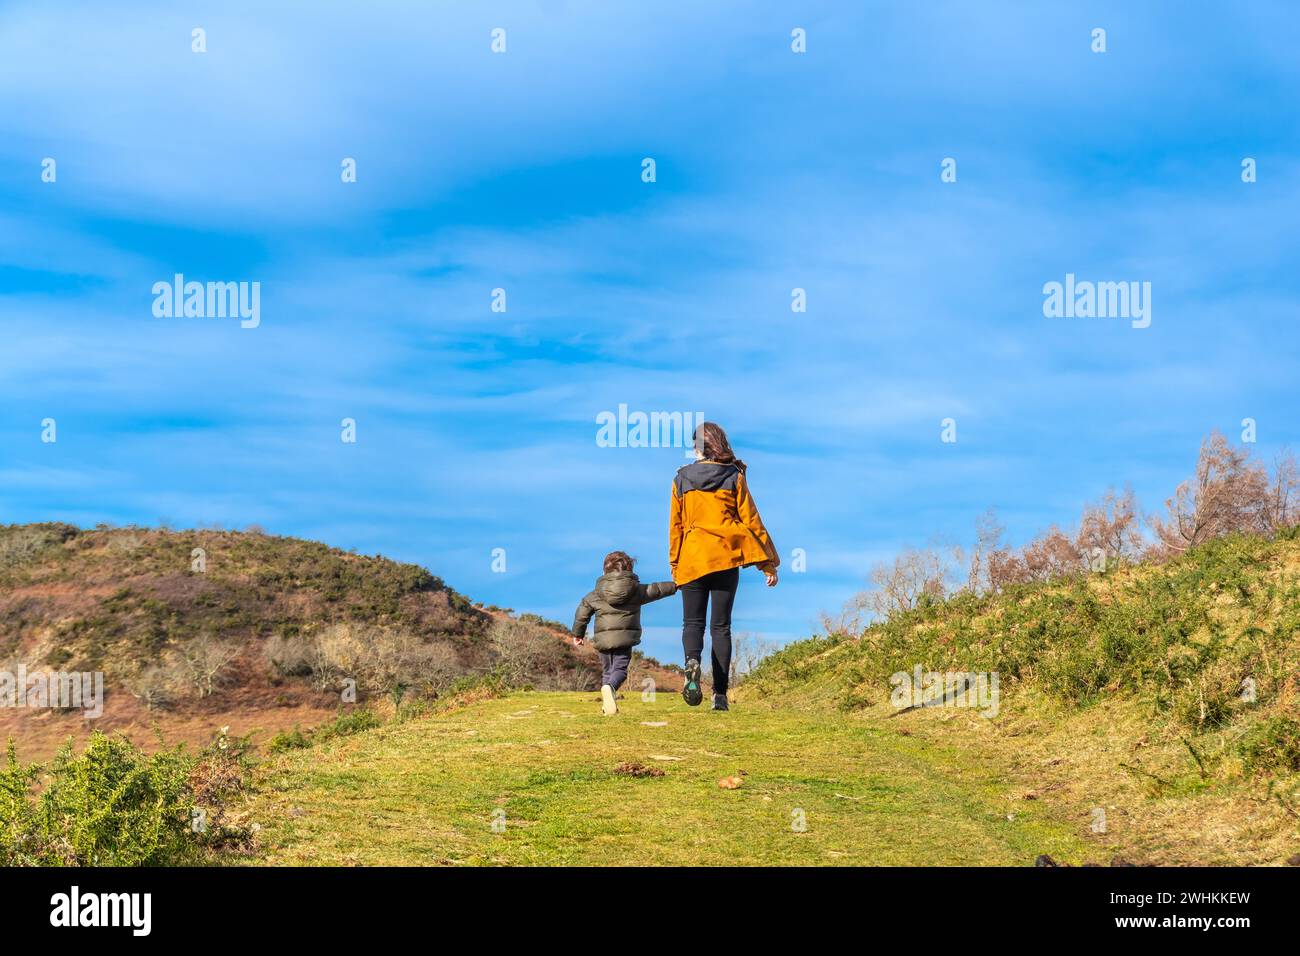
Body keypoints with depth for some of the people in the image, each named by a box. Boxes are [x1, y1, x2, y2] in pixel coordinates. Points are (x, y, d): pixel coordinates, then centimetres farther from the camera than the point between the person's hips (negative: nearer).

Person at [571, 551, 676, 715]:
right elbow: (655, 590, 21)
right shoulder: (636, 589, 9)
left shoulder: (596, 593, 12)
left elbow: (583, 611, 15)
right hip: (625, 637, -2)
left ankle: (607, 705, 5)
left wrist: (578, 633, 26)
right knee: (620, 668, -5)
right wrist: (674, 585, 38)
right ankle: (610, 687, -37)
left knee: (607, 671, 14)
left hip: (603, 638, 2)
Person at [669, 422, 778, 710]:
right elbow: (751, 521, 1)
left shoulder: (682, 479, 4)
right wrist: (768, 564, 5)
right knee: (721, 626, 6)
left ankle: (692, 662, -25)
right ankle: (720, 694, 1)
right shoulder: (735, 477, 1)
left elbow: (675, 526, 7)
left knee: (693, 622, 9)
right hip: (725, 558, 0)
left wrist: (675, 566, 15)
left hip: (691, 559, 0)